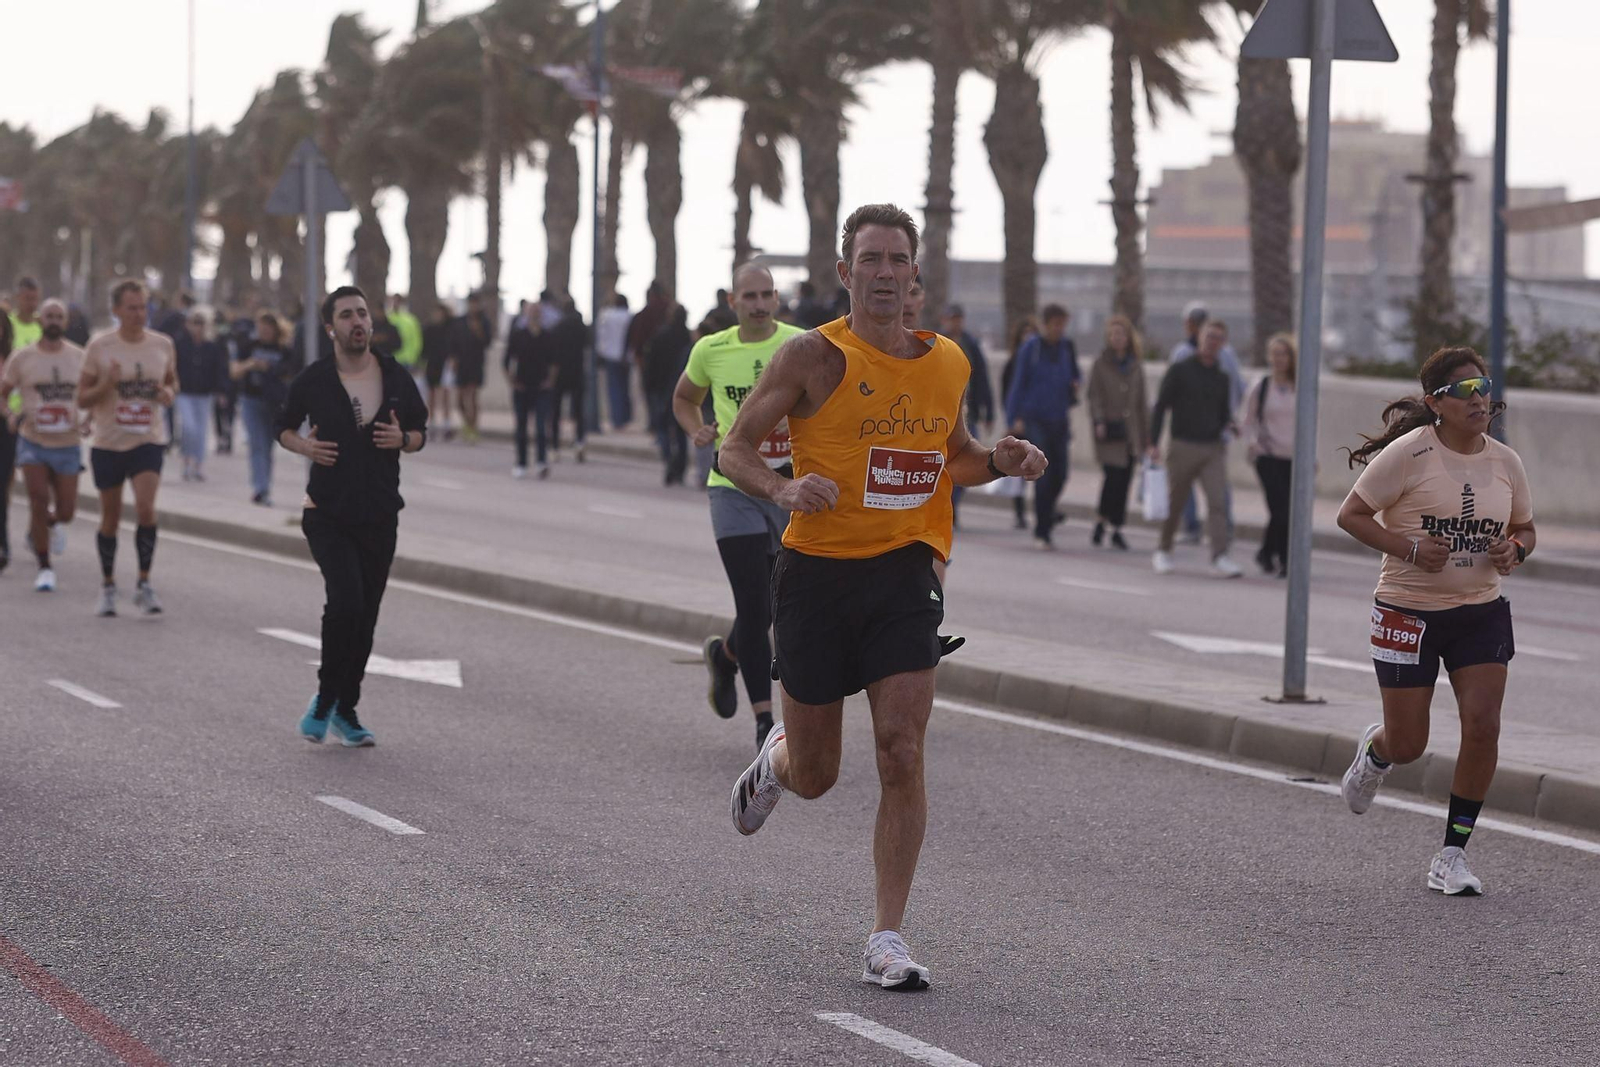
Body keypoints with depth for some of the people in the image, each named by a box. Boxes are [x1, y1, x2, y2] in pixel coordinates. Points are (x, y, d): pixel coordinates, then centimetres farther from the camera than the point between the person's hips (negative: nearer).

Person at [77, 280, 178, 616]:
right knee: (110, 517, 8)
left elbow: (172, 381, 18)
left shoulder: (163, 345, 1)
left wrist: (169, 393, -5)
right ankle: (108, 586, 25)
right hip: (109, 442, 0)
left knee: (145, 508, -17)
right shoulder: (100, 346, -5)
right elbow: (82, 398, -1)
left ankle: (144, 585, -5)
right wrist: (105, 386, -21)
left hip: (148, 440, 0)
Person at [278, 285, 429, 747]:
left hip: (379, 517, 3)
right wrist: (305, 446, -11)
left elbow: (420, 432, 13)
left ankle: (345, 710, 23)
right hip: (328, 514, -3)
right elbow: (284, 428, 11)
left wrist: (403, 439, -9)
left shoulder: (397, 377, 3)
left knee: (365, 616, 7)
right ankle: (326, 696, -1)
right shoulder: (313, 380, -4)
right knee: (346, 599, -21)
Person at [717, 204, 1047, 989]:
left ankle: (886, 942, -5)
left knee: (902, 752, -12)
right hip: (818, 571, -2)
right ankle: (776, 756, 48)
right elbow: (735, 448, -5)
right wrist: (784, 490, -25)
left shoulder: (947, 364, 7)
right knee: (816, 777, 9)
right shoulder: (813, 356, -7)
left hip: (903, 573, 2)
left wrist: (998, 462, 2)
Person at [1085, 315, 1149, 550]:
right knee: (1112, 476, -14)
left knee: (1124, 480, 3)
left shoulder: (1136, 365, 12)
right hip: (1110, 431, -4)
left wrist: (1146, 433, 12)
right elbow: (1094, 395, -2)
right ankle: (1100, 523, 1)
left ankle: (1116, 530, 9)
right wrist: (1099, 422, -16)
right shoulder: (1101, 363, 2)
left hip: (1131, 430, 4)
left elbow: (1141, 400, 15)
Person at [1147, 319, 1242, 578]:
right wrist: (1154, 443, -10)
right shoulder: (1179, 370, 2)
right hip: (1183, 446, -3)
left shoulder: (1222, 379, 14)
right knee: (1174, 503, 6)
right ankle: (1163, 552, 25)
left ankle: (1220, 558, -19)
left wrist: (1228, 425, -3)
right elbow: (1160, 407, -1)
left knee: (1217, 502, -12)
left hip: (1213, 448, 3)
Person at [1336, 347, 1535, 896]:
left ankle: (1453, 854, 3)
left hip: (1481, 610, 4)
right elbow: (1351, 514, -8)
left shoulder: (1505, 462, 2)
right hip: (1409, 610, -4)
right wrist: (1410, 548, -21)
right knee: (1408, 744, 1)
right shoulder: (1409, 453, -12)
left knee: (1483, 725, -10)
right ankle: (1375, 751, 42)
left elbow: (1525, 528, 17)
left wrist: (1514, 550, -7)